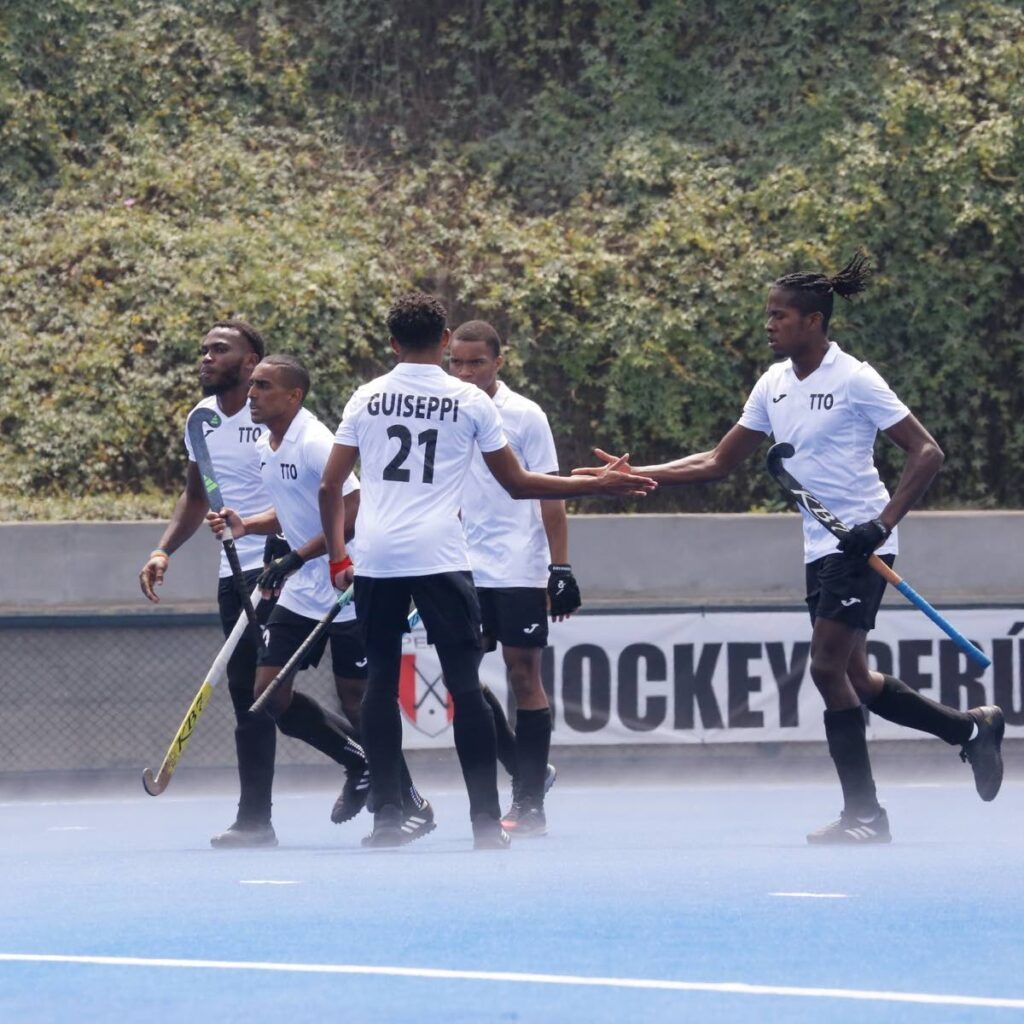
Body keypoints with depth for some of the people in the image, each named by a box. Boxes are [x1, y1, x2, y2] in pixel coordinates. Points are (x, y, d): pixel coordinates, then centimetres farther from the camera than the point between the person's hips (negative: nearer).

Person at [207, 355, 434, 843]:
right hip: (300, 592, 9)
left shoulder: (316, 444, -19)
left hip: (346, 588, -9)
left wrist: (295, 559, -24)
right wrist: (245, 524, 4)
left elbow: (351, 515, -22)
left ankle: (413, 806, 11)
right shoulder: (265, 447, 8)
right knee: (269, 693, 2)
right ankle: (359, 766, 20)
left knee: (355, 699, -4)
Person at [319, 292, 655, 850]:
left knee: (381, 682, 8)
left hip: (375, 559, 2)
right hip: (439, 557, -2)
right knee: (465, 685, -1)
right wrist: (598, 485, 14)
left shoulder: (366, 399, 8)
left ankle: (386, 817, 6)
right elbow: (518, 484, 6)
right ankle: (486, 821, -5)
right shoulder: (470, 401, 2)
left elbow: (330, 486, 8)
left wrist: (338, 557, 19)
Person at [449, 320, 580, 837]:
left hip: (519, 570, -4)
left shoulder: (525, 416, -3)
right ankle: (528, 773, 13)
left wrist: (560, 567, -8)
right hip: (464, 570, 4)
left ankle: (530, 802, 1)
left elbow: (550, 496, -3)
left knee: (523, 675, -3)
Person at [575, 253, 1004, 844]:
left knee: (827, 668, -13)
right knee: (852, 679, 6)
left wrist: (882, 524, -22)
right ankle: (972, 728, 23)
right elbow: (720, 462, 15)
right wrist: (638, 475, 5)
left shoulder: (854, 380, -12)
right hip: (821, 548, 8)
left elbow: (927, 453, -13)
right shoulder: (774, 385, 9)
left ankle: (864, 817, -4)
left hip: (860, 545, -8)